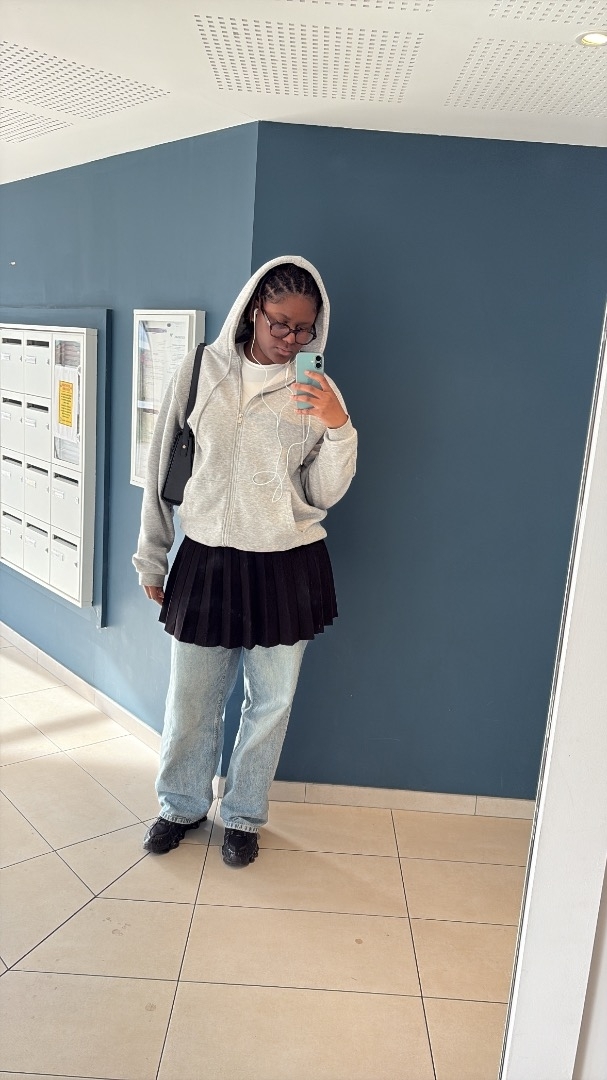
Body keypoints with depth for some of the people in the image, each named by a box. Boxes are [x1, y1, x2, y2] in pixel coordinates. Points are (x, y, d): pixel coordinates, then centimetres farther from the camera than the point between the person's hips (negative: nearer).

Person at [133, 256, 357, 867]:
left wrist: (339, 428, -16)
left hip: (288, 567, 1)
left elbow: (324, 495, 0)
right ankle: (182, 805, 39)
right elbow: (163, 465, 5)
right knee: (191, 699, 11)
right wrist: (152, 556, 8)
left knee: (271, 702, 12)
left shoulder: (315, 391, 0)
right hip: (206, 560, 0)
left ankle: (243, 815, 36)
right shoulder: (201, 370, -1)